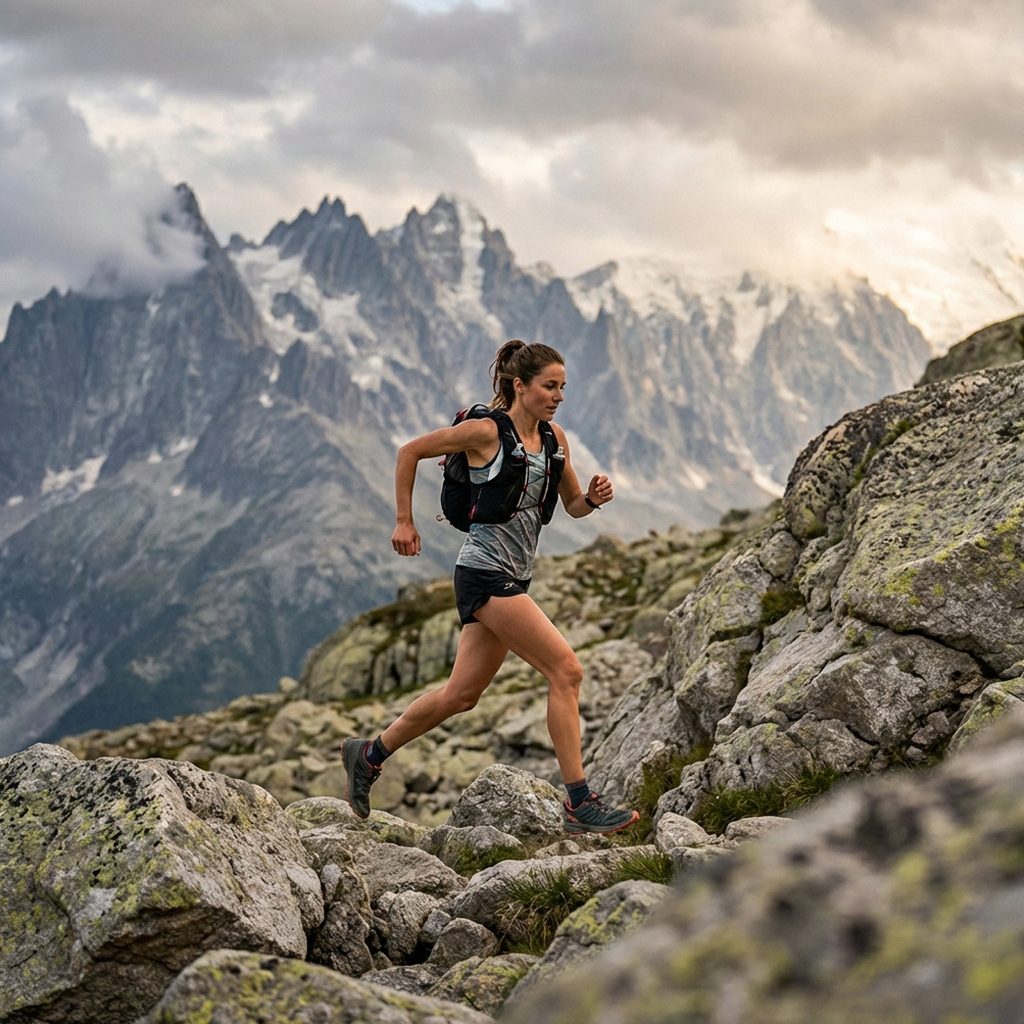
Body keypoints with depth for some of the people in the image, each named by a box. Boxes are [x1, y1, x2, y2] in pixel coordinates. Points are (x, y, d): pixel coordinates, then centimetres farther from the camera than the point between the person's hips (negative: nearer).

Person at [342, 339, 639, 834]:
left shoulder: (554, 438, 10)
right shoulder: (485, 431, -11)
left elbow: (573, 506, 18)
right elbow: (409, 452, -2)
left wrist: (593, 497, -5)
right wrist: (404, 522, -2)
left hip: (512, 578, 8)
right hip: (485, 573, -8)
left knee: (461, 694, 15)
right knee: (566, 670, -13)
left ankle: (368, 754, 32)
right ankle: (579, 803, -9)